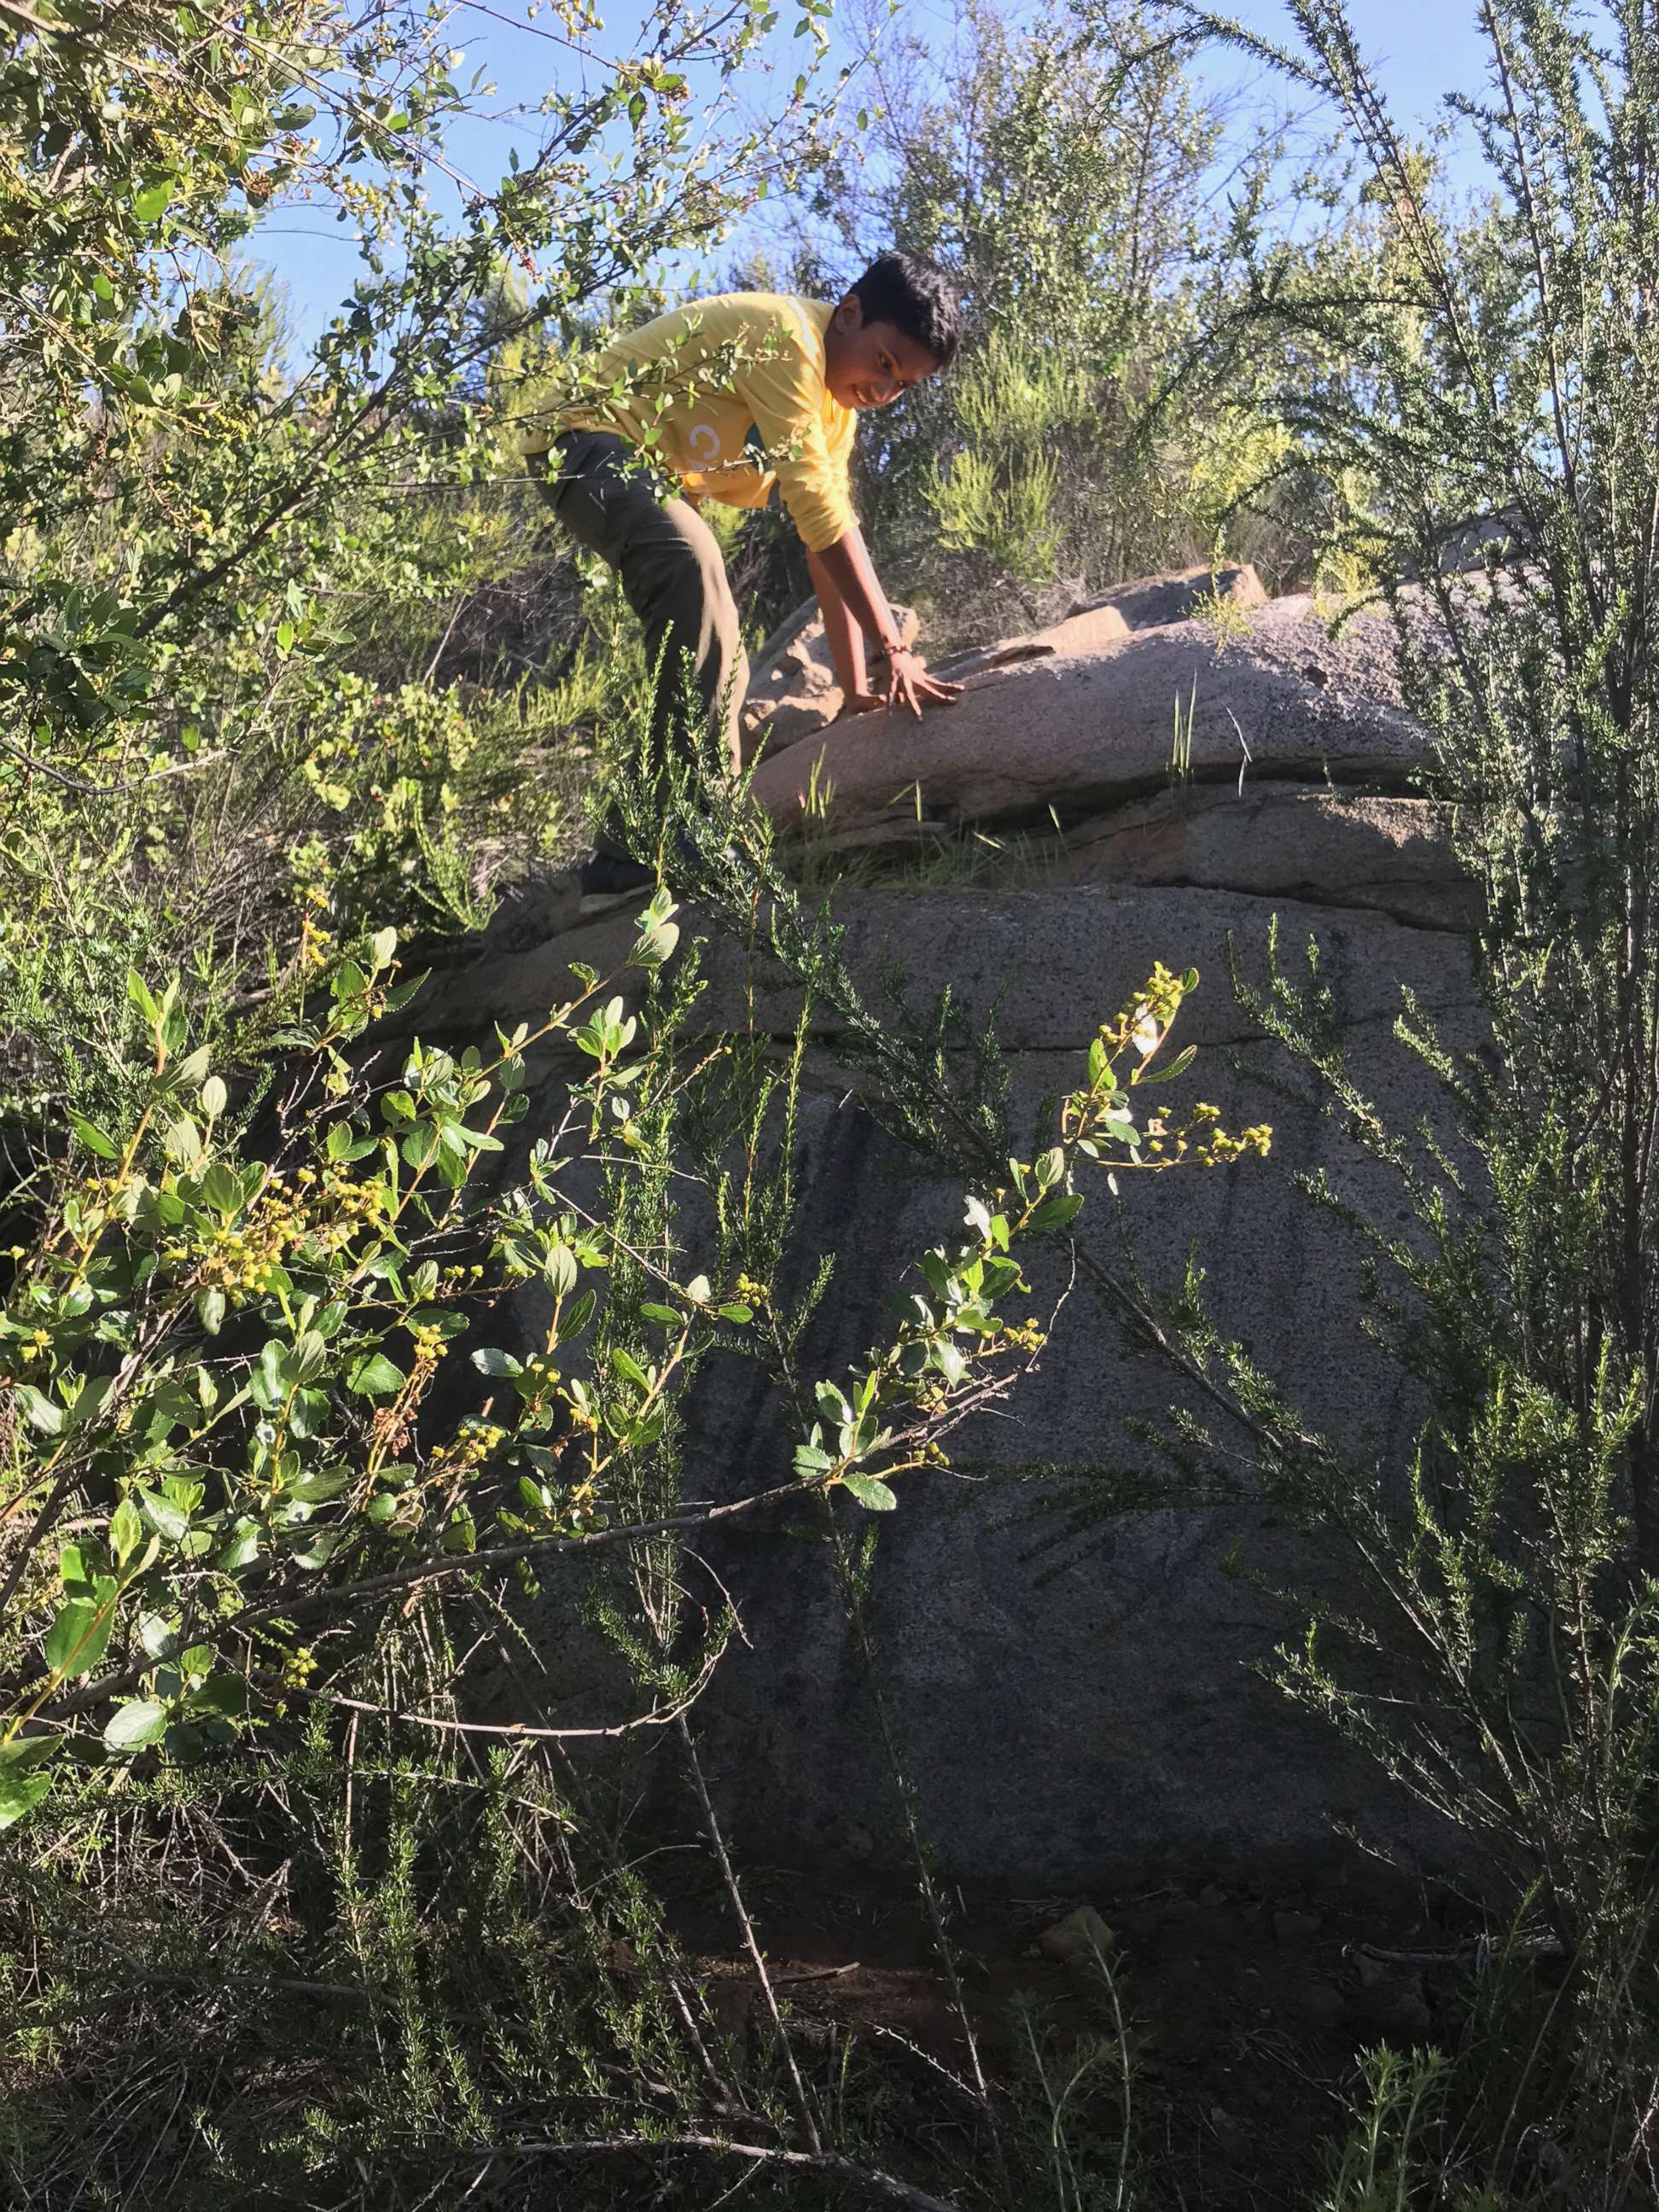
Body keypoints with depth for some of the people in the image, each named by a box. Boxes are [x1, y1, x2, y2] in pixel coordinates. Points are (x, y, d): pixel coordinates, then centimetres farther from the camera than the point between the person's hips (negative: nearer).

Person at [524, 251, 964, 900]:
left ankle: (627, 853, 20)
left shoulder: (837, 401, 8)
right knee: (692, 562, -37)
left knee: (716, 663, 9)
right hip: (590, 439, -11)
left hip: (659, 477, 11)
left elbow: (828, 538, 5)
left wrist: (855, 686, -1)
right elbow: (822, 518, -29)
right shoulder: (787, 340, -23)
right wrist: (896, 649, -30)